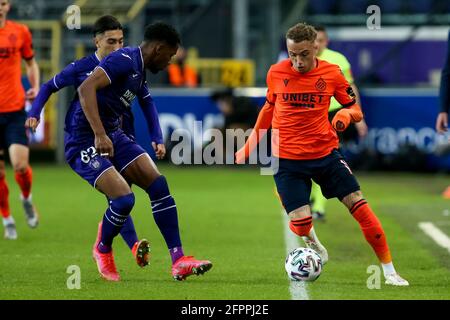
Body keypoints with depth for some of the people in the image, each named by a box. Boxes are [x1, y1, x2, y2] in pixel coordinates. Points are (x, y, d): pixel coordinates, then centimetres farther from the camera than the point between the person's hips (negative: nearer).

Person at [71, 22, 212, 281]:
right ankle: (103, 250, 9)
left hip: (113, 135, 10)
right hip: (84, 142, -10)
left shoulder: (139, 70, 14)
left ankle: (179, 261, -4)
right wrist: (99, 135, -35)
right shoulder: (125, 60, -17)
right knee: (124, 199, -22)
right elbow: (86, 88, -29)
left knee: (158, 184, -5)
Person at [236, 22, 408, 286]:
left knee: (360, 206, -8)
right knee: (301, 224, -13)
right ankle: (315, 246, 25)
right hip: (287, 159, 0)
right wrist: (248, 148, 18)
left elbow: (355, 109, 5)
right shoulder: (276, 73, -2)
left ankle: (389, 271, 3)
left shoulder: (331, 73, -4)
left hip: (326, 153, 1)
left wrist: (346, 115, -19)